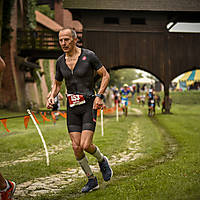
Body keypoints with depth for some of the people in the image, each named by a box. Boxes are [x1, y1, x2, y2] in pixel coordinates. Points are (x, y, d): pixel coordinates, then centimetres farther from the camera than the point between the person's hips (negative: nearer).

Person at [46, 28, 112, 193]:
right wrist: (52, 97, -1)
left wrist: (99, 96, -13)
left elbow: (105, 75, -2)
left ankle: (102, 161, 21)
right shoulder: (60, 61, 6)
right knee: (76, 147, 0)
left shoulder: (89, 56, -8)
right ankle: (92, 180, 18)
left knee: (85, 145, -13)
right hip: (72, 108, 5)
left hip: (89, 105, -4)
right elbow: (57, 84, 19)